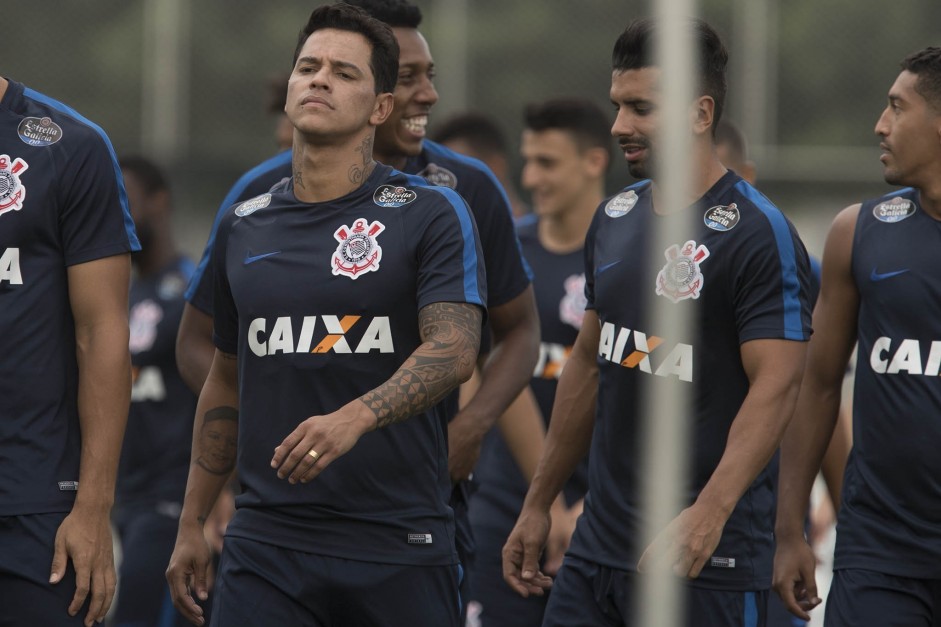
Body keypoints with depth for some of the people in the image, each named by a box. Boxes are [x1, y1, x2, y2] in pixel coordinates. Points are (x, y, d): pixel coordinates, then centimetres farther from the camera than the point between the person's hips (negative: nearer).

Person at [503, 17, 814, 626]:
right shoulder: (615, 219, 12)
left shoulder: (758, 234, -12)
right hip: (598, 544, 7)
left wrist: (707, 517, -31)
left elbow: (776, 387, -19)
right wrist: (539, 504, 20)